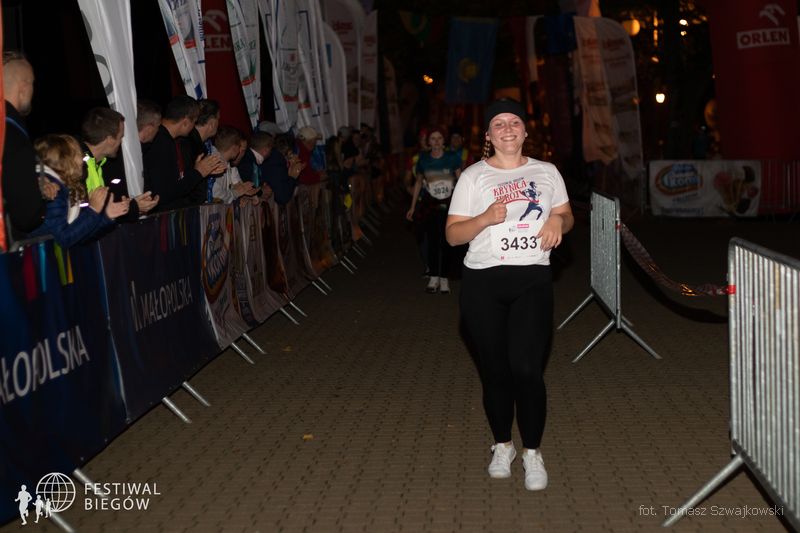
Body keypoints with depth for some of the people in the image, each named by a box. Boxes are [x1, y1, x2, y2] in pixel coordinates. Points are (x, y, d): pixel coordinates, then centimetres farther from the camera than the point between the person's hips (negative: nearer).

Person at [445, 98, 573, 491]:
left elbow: (567, 216, 19)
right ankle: (502, 446, 28)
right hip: (483, 282, 0)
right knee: (495, 371, 8)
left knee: (526, 369, -11)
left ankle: (532, 452, 6)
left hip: (533, 281, 0)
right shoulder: (473, 176, 4)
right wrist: (485, 218, -17)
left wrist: (558, 220, -5)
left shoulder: (546, 172, 10)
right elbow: (452, 234, 1)